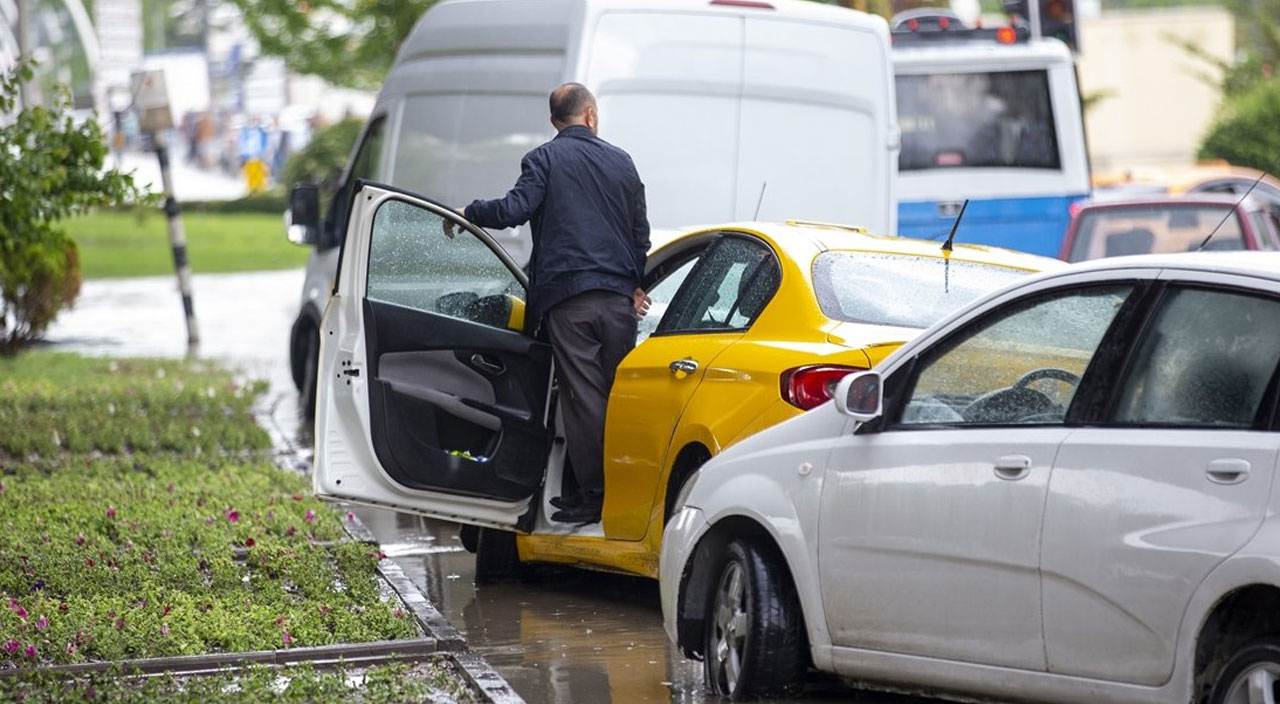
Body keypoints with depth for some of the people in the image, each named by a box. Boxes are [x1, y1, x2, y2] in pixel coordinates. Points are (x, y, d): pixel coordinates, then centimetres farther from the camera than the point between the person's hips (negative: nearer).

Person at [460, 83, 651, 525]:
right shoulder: (620, 162, 13)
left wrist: (469, 213, 4)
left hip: (568, 295, -3)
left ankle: (592, 495, -2)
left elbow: (515, 209, -13)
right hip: (618, 297, 4)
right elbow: (640, 232, 17)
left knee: (583, 395, -3)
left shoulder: (544, 159, 0)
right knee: (617, 393, 9)